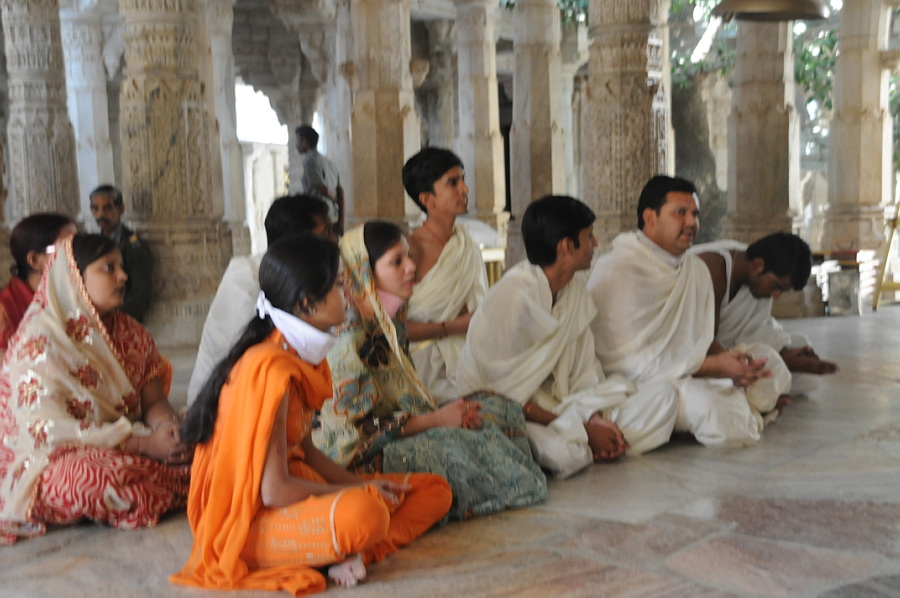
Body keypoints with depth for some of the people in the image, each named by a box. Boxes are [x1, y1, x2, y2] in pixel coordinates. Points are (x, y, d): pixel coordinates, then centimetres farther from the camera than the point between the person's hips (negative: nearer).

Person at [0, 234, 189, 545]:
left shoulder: (129, 332, 6)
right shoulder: (39, 340, -16)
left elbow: (154, 402, 4)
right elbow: (48, 431, -22)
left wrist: (166, 426, -22)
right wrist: (144, 443, -27)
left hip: (125, 449, 5)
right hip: (50, 462, -5)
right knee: (98, 475, -37)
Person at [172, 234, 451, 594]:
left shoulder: (304, 356, 7)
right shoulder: (272, 368, -23)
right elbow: (274, 490, -24)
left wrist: (362, 485, -1)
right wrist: (359, 490, -11)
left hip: (295, 492, 10)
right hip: (251, 522, -10)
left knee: (435, 490, 6)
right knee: (363, 512, -39)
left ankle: (353, 555, -14)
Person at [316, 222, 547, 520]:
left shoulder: (392, 323, 8)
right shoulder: (350, 340, -21)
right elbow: (360, 428, -22)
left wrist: (447, 413, -5)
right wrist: (438, 419, -18)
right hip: (362, 458, -10)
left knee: (498, 408, 4)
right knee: (450, 444, -29)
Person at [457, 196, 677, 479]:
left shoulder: (575, 286, 4)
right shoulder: (513, 297, -22)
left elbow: (583, 368, 6)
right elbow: (506, 392, -21)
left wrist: (594, 419, -13)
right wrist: (583, 429, -19)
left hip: (553, 404, 8)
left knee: (660, 403, -3)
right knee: (562, 452, -38)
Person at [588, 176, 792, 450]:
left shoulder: (697, 270, 11)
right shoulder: (616, 271, -16)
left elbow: (701, 340, 16)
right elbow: (624, 362, -21)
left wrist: (726, 359, -11)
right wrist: (713, 366, -24)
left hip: (691, 374, 8)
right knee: (711, 407, -30)